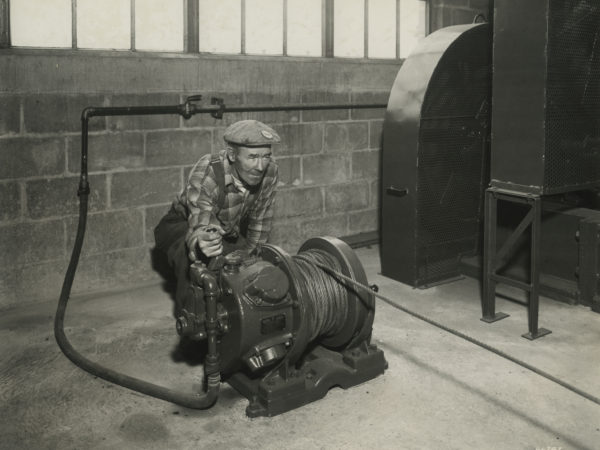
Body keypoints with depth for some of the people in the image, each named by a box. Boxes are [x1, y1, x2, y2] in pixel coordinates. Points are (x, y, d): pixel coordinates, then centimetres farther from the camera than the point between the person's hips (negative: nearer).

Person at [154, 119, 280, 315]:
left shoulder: (269, 171, -21)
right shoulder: (205, 176, -38)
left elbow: (260, 219, -5)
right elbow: (198, 232, -47)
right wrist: (203, 245, -70)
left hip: (228, 231, 6)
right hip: (181, 226, -5)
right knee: (197, 256, -35)